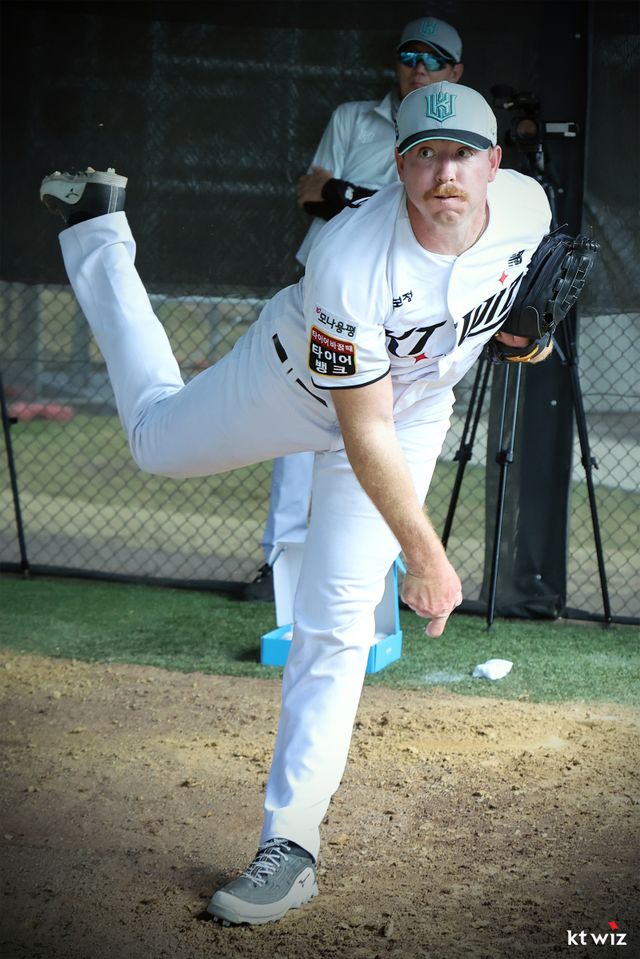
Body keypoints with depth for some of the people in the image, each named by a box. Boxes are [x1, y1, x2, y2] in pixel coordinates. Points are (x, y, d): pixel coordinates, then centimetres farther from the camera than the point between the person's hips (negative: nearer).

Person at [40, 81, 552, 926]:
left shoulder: (527, 204, -27)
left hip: (415, 406, 2)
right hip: (295, 377, -2)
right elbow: (363, 434, -35)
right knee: (157, 439, 25)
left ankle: (290, 845, -3)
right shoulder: (350, 263, -41)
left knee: (335, 622, -8)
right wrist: (426, 556, -35)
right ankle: (98, 226, 46)